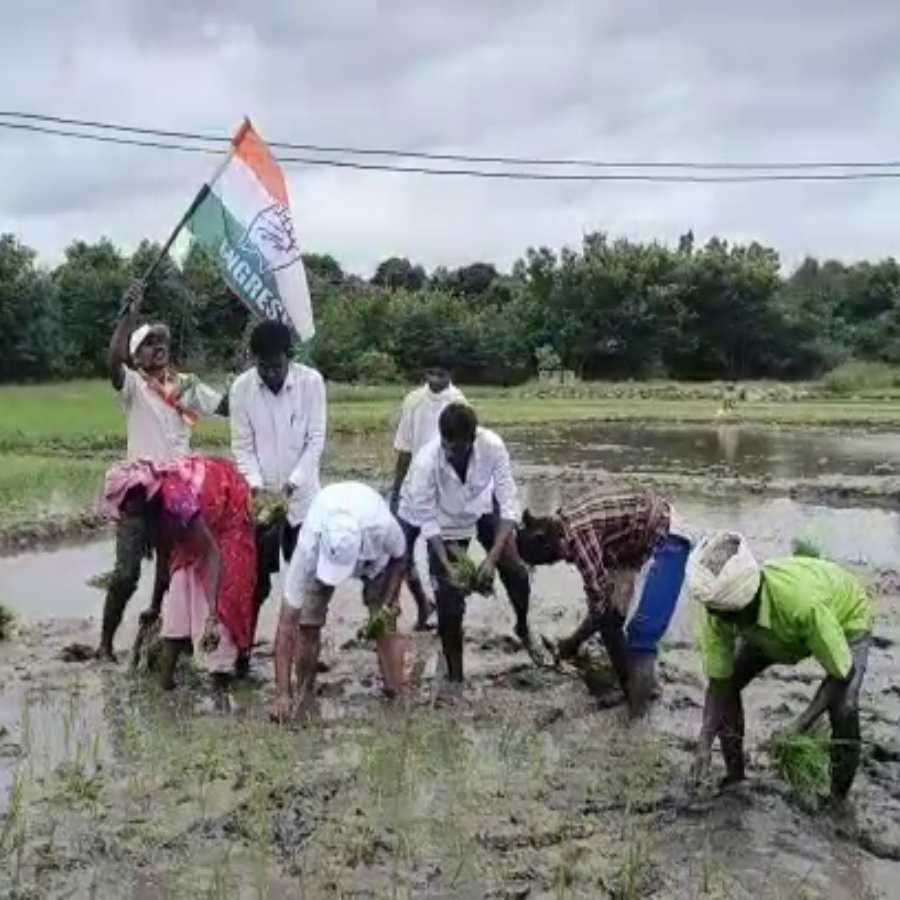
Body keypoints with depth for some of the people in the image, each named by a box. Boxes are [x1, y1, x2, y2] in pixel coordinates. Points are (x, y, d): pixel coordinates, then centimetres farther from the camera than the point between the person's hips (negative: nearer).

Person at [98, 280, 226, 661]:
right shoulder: (133, 385, -3)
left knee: (172, 566, 13)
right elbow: (114, 361, -25)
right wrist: (129, 313, -33)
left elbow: (231, 405, 3)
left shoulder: (187, 384, 10)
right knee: (126, 572, -5)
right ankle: (105, 642, 10)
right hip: (140, 489, -4)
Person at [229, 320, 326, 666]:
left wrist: (293, 482, -20)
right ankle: (241, 651, 14)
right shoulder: (241, 387, -6)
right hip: (259, 497, 0)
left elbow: (316, 440, -9)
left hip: (302, 497, 0)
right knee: (255, 581, 4)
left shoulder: (311, 381, -9)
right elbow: (242, 446, -3)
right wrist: (256, 484, -18)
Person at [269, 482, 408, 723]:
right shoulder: (309, 547, -43)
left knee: (384, 623, -8)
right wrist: (282, 693, -40)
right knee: (307, 623, -12)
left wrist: (387, 603, -22)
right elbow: (286, 623, -39)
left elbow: (399, 558, -16)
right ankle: (304, 694, 8)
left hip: (376, 556, 0)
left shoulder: (383, 526, -45)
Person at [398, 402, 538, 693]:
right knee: (449, 597, -4)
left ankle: (523, 628, 32)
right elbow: (426, 521, -25)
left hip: (482, 510, 2)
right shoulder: (426, 461, -37)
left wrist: (493, 556, -34)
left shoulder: (492, 446, -34)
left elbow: (509, 501, -28)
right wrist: (447, 564, -32)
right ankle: (454, 675, 13)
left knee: (515, 572, 0)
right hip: (445, 524, -2)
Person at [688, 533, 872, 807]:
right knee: (729, 682, -6)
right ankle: (735, 778, 15)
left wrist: (800, 726, -38)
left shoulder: (803, 603, -48)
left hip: (846, 618, -4)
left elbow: (842, 673, -32)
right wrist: (704, 745, -31)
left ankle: (838, 801, 0)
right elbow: (719, 684, -21)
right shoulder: (718, 610, -32)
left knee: (843, 710, -24)